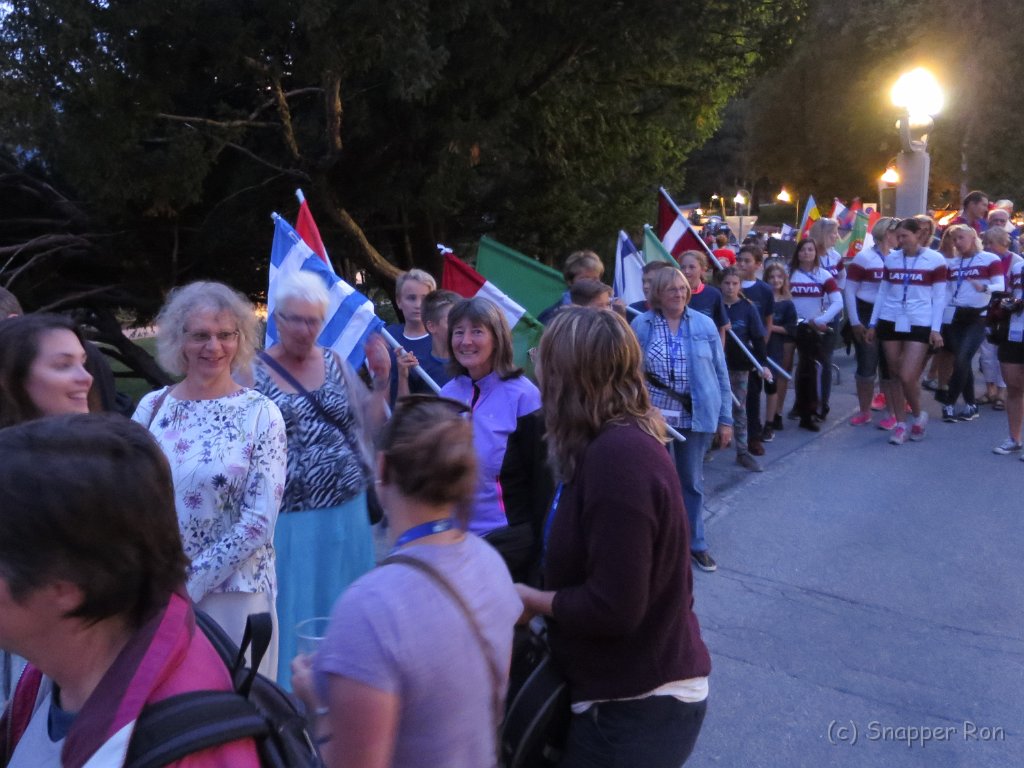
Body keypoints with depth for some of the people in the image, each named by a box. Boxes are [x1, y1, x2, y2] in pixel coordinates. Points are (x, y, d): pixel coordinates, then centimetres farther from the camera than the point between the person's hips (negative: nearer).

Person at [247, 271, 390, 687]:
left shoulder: (334, 363, 5)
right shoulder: (254, 372, -6)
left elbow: (368, 427, 9)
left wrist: (381, 379, -3)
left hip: (347, 515, 4)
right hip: (292, 522, -4)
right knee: (294, 618, 7)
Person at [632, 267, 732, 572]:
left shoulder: (704, 324, 0)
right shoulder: (640, 325, -4)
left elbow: (720, 373, 3)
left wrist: (725, 419, 1)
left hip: (696, 416, 1)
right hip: (653, 415, -1)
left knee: (692, 481, 13)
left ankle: (696, 543, 28)